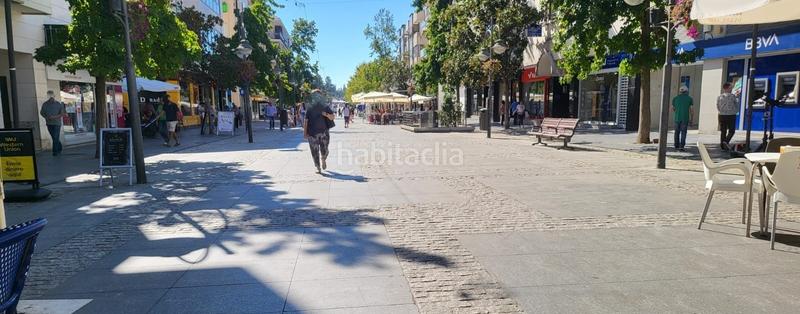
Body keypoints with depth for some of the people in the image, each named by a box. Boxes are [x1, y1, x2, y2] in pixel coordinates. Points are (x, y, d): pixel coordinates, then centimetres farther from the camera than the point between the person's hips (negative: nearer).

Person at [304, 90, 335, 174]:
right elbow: (306, 121, 3)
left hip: (324, 132, 0)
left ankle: (323, 160, 35)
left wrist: (326, 114, -19)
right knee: (315, 151, -1)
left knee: (324, 150, 1)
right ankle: (318, 167, 10)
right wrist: (305, 133, -3)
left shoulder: (325, 107, 5)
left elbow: (332, 117, 2)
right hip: (312, 133, 0)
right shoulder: (310, 108, 3)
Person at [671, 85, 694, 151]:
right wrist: (691, 120, 6)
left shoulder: (675, 98, 5)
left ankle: (677, 146, 18)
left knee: (677, 132, 13)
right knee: (683, 133, -2)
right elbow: (692, 110, -1)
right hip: (685, 118, -2)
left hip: (677, 118, 2)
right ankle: (682, 146, -11)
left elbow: (673, 109, 13)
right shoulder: (689, 98, 1)